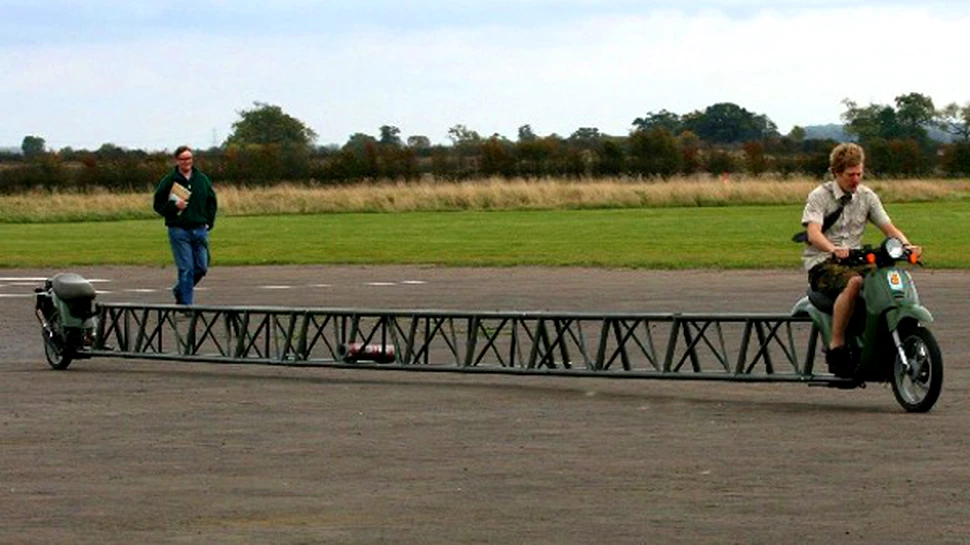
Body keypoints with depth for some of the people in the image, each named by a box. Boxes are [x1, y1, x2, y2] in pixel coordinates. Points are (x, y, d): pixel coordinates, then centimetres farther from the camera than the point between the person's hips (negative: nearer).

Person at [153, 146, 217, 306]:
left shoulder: (202, 179, 10)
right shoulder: (169, 181, -1)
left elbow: (211, 202, 18)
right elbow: (158, 205, 1)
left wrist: (209, 222, 7)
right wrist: (174, 206, -16)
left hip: (200, 230, 4)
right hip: (179, 230, -4)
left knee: (202, 267, 7)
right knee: (186, 269, -7)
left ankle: (180, 290, 30)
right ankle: (186, 304, -2)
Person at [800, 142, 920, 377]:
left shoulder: (867, 196, 12)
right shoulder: (820, 196, -3)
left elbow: (889, 228, 8)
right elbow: (813, 233, -19)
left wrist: (907, 245, -15)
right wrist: (834, 249, -40)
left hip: (853, 261, 5)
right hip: (822, 264, -5)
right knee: (854, 282, -38)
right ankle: (836, 346, -32)